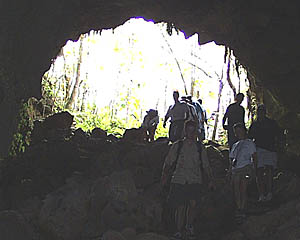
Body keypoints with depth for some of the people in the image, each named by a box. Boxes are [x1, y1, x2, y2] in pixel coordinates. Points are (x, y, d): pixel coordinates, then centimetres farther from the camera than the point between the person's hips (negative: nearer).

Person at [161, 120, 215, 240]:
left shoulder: (200, 147, 11)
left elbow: (206, 165, 14)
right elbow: (168, 162, 8)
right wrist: (164, 175, -3)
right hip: (179, 180, 0)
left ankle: (189, 226, 5)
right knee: (180, 206, -1)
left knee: (192, 203, -18)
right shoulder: (177, 145, 7)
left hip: (195, 181, 0)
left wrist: (211, 180, 7)